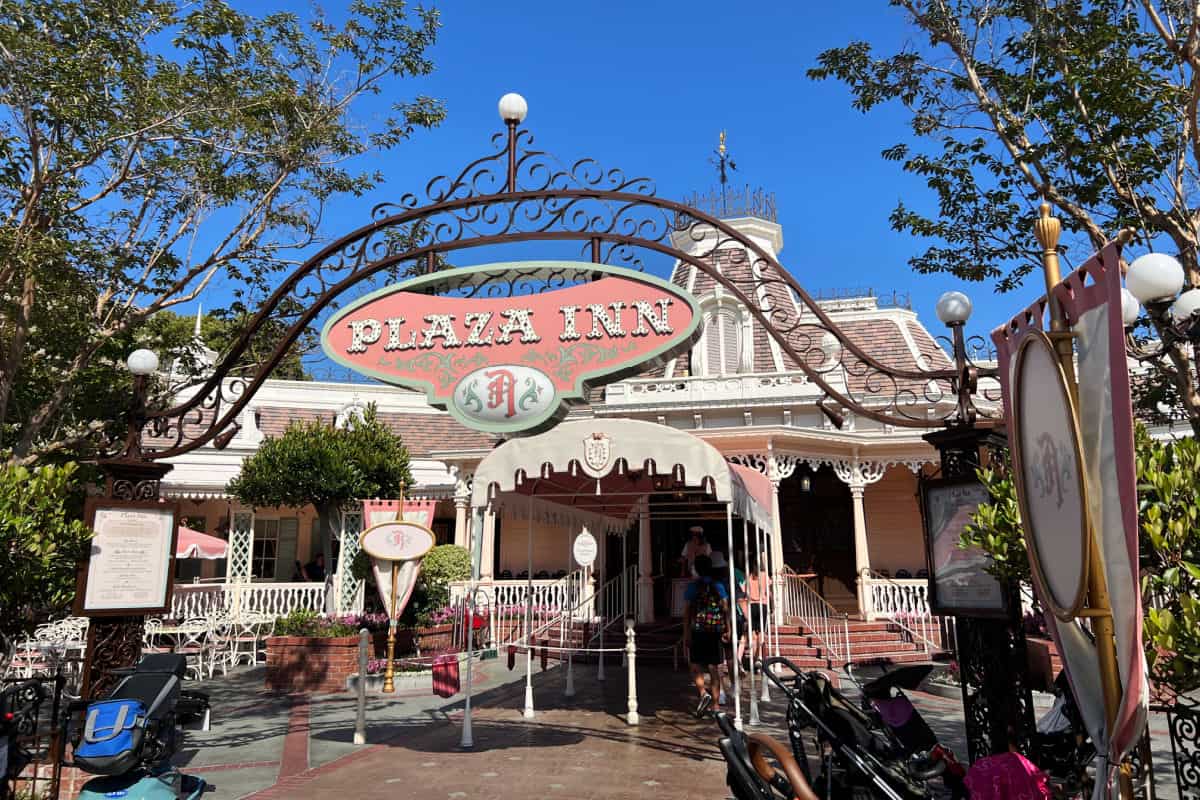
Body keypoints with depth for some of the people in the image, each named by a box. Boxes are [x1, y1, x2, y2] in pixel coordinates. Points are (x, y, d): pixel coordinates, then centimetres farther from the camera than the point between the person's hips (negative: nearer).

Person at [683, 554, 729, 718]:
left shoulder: (693, 586, -4)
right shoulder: (719, 585, 4)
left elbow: (688, 611, -6)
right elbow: (725, 609, 0)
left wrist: (686, 634, -3)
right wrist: (728, 629, 4)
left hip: (698, 630, -3)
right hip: (716, 630, 3)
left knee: (695, 667, 6)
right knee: (714, 668, 11)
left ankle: (703, 693, -19)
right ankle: (715, 704, 14)